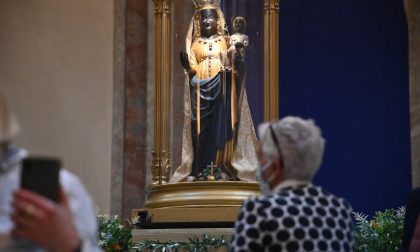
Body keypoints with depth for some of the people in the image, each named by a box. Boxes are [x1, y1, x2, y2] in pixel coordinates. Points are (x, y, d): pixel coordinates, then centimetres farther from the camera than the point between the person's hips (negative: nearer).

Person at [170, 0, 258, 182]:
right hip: (201, 88, 1)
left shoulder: (225, 41, 11)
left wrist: (237, 56, -17)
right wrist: (184, 57, -13)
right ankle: (202, 170, -4)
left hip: (220, 88, 0)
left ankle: (222, 168, -4)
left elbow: (235, 64, 3)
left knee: (221, 126, -5)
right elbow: (191, 67, 5)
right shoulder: (195, 43, 12)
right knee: (202, 128, -4)